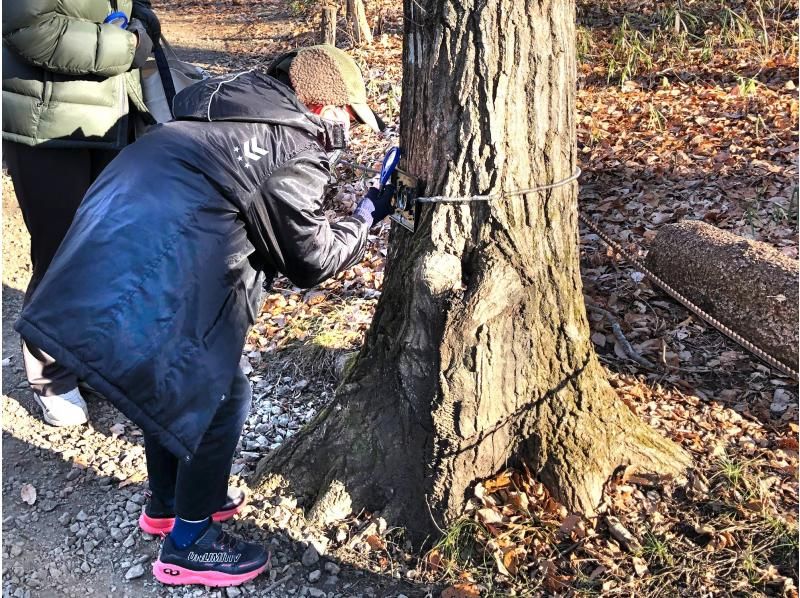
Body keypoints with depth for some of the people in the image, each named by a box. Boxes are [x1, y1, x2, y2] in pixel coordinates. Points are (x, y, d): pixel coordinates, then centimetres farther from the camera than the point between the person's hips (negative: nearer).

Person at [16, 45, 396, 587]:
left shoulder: (232, 103, 18)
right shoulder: (295, 155, -9)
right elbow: (311, 259, -1)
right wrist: (367, 217, 14)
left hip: (110, 252, 10)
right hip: (152, 286, -10)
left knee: (173, 386, 25)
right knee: (218, 397, 6)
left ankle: (168, 502, 44)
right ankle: (188, 543, 22)